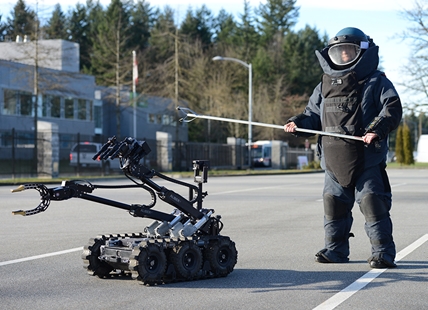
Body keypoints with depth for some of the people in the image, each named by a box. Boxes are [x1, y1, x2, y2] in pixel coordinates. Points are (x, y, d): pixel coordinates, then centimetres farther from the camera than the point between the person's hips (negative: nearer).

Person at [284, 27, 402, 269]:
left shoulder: (376, 82, 1)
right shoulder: (326, 85, 17)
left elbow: (392, 108, -9)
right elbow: (314, 114, 20)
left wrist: (377, 129, -24)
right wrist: (298, 123, 1)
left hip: (368, 160, -5)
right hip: (335, 160, 5)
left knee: (373, 203, -8)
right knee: (333, 204, 9)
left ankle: (383, 252, -1)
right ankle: (335, 249, 22)